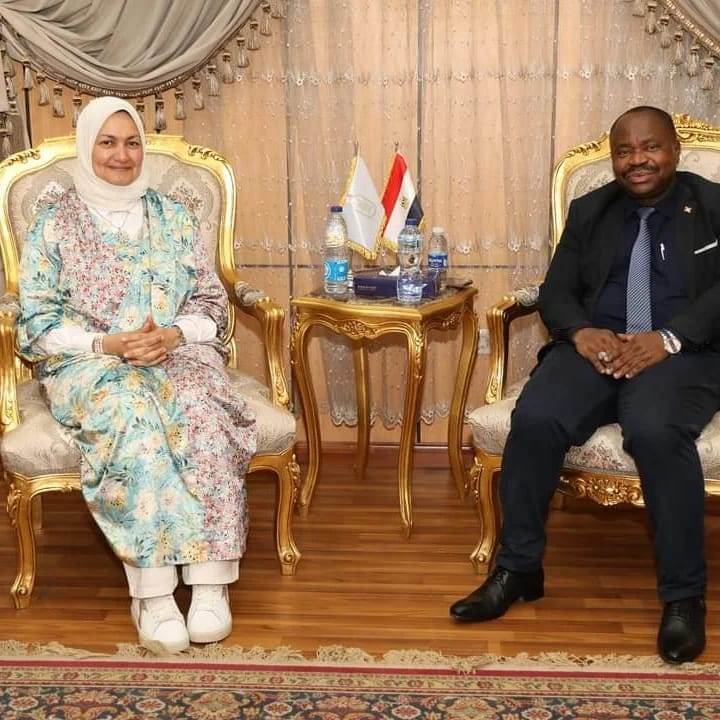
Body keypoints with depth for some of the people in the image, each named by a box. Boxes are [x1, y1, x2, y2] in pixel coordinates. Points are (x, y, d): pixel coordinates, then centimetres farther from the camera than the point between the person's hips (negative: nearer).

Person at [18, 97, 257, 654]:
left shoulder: (173, 216, 13)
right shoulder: (55, 224, 7)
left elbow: (211, 303, 10)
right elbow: (37, 323, 1)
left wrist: (173, 335, -12)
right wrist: (105, 344, -16)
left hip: (178, 354, 2)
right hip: (89, 364, -1)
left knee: (199, 407, -34)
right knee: (130, 412, -37)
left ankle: (211, 581, -33)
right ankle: (153, 591, -35)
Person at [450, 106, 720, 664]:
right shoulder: (589, 211, 20)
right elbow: (556, 291, 13)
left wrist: (668, 338, -20)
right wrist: (581, 331, -10)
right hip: (597, 346, 3)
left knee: (654, 429, -36)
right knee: (535, 419, -27)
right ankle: (518, 568, -10)